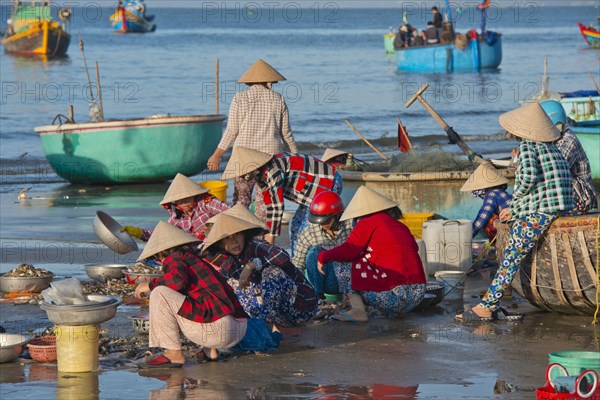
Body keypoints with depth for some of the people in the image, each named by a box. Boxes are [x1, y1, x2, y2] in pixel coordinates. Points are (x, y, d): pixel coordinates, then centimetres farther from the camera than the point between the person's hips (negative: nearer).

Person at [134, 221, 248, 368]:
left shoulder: (174, 258, 2)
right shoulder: (197, 261, 29)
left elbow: (178, 280, -20)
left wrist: (150, 285, -2)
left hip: (218, 328, -9)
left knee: (159, 293, -8)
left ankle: (174, 354, -5)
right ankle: (210, 349, 17)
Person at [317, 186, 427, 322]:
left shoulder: (369, 222, 0)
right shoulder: (401, 226, 20)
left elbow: (348, 251, -7)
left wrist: (323, 257, 12)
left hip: (393, 294, -7)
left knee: (341, 263, 9)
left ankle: (357, 310, -6)